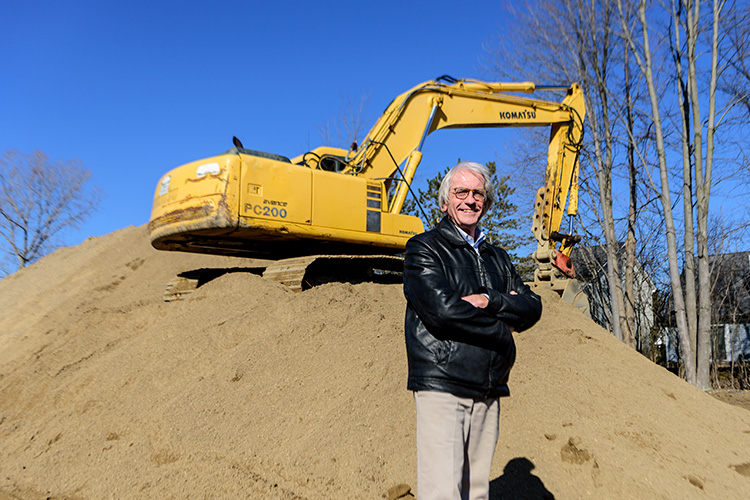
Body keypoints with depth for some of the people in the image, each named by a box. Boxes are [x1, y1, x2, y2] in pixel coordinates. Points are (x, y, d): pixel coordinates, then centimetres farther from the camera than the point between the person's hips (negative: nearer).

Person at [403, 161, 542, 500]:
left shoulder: (497, 258, 20)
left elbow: (532, 307, 8)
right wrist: (503, 329, -3)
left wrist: (490, 301, -11)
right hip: (441, 387, -6)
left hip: (489, 392, 6)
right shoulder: (424, 248, 1)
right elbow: (442, 309, -14)